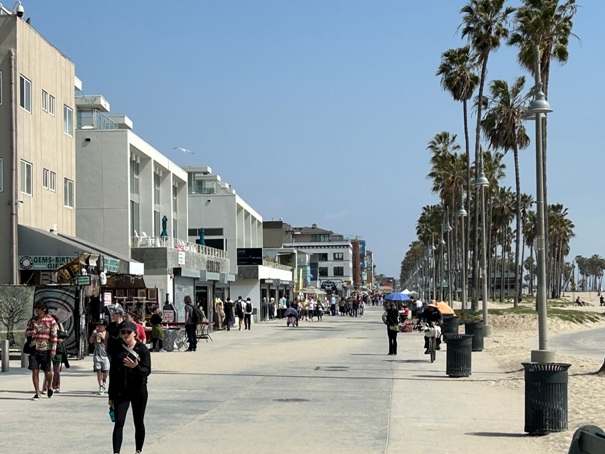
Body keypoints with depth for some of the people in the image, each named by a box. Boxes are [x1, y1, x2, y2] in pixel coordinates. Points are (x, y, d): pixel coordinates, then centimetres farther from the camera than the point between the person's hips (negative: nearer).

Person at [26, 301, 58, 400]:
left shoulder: (50, 320, -4)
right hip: (34, 348, 3)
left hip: (46, 349, -3)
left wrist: (53, 349, -13)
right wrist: (30, 333, -9)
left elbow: (54, 335, -6)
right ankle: (37, 393, 4)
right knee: (35, 371, -4)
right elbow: (27, 332, 16)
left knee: (47, 371, 2)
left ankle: (49, 386, 33)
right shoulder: (32, 320, 8)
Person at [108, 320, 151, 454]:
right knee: (118, 423, -7)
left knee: (139, 423, 8)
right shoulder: (118, 350, 4)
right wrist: (111, 396, 8)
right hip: (121, 391, 2)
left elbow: (147, 371, -10)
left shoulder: (142, 349, -5)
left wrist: (136, 367, -32)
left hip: (138, 390, -2)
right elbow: (112, 373, 7)